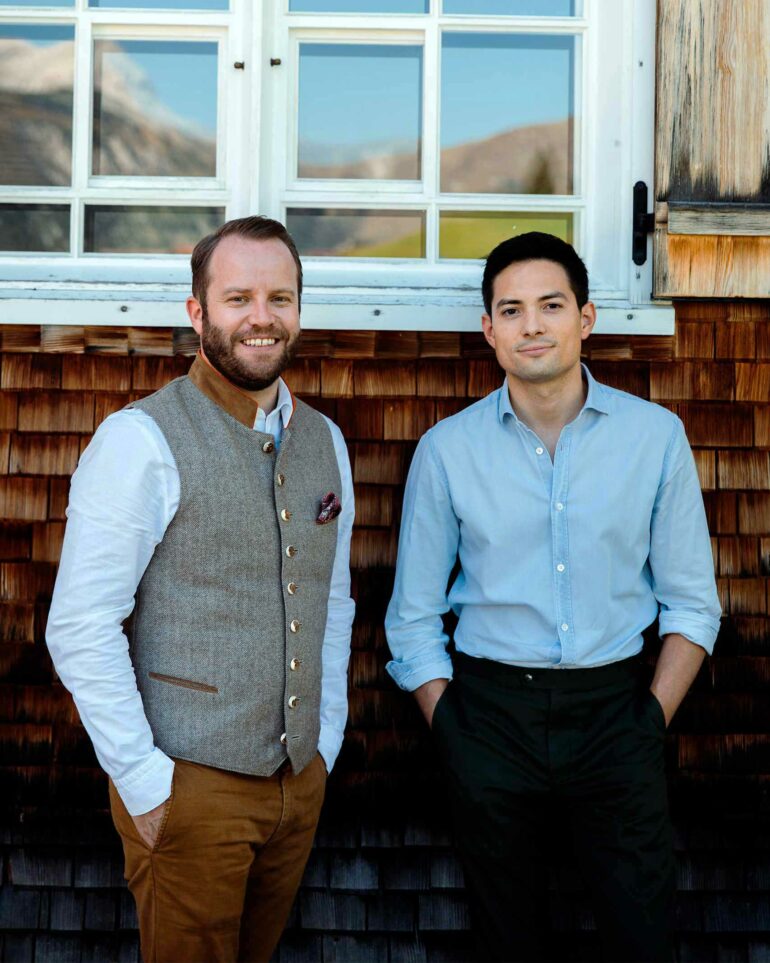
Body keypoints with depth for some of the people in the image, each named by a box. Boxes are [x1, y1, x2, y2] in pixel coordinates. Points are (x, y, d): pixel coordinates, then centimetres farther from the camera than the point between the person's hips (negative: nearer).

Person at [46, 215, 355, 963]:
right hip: (191, 784, -6)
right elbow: (80, 628, -15)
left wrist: (326, 740, 11)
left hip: (301, 780, 6)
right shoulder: (142, 440, -12)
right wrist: (143, 780, -14)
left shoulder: (324, 442, 8)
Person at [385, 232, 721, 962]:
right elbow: (414, 617, 5)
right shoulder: (447, 450, -1)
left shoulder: (656, 435, 0)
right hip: (491, 711, 0)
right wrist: (452, 734, -2)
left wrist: (650, 722, -4)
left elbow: (692, 602, 4)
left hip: (612, 709, 0)